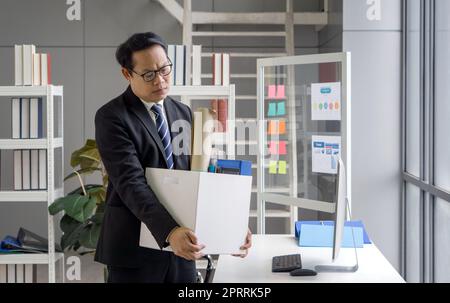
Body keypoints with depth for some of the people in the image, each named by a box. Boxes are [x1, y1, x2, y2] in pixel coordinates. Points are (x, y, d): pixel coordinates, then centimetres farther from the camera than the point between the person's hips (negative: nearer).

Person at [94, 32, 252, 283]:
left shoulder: (183, 113, 11)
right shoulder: (112, 117, -9)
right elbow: (131, 182, -20)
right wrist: (170, 231, -33)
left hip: (182, 247, 5)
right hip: (135, 248, -5)